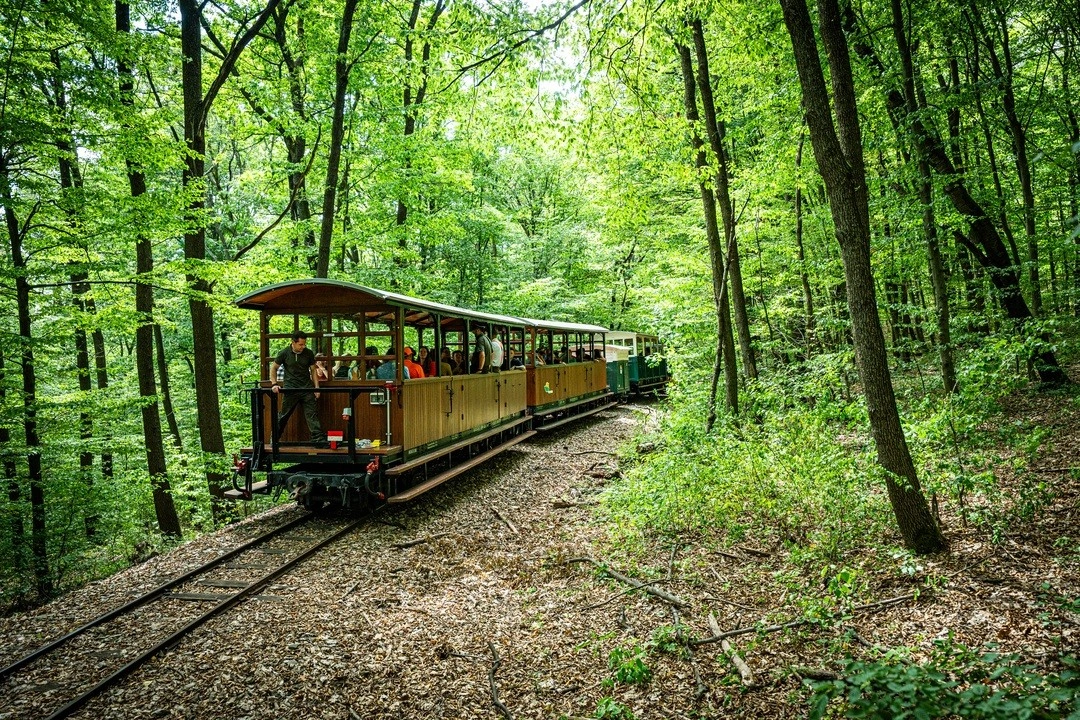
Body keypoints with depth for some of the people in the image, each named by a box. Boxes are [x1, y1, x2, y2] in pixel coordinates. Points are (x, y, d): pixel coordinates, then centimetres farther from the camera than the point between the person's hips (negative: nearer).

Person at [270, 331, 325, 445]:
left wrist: (316, 387, 2)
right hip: (290, 388, -1)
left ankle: (319, 439, -7)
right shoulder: (284, 353, -4)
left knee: (312, 414, -5)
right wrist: (274, 384, -6)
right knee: (283, 415, 7)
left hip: (307, 388, 1)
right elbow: (273, 369, 6)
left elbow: (313, 371, 9)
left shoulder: (309, 353, 1)